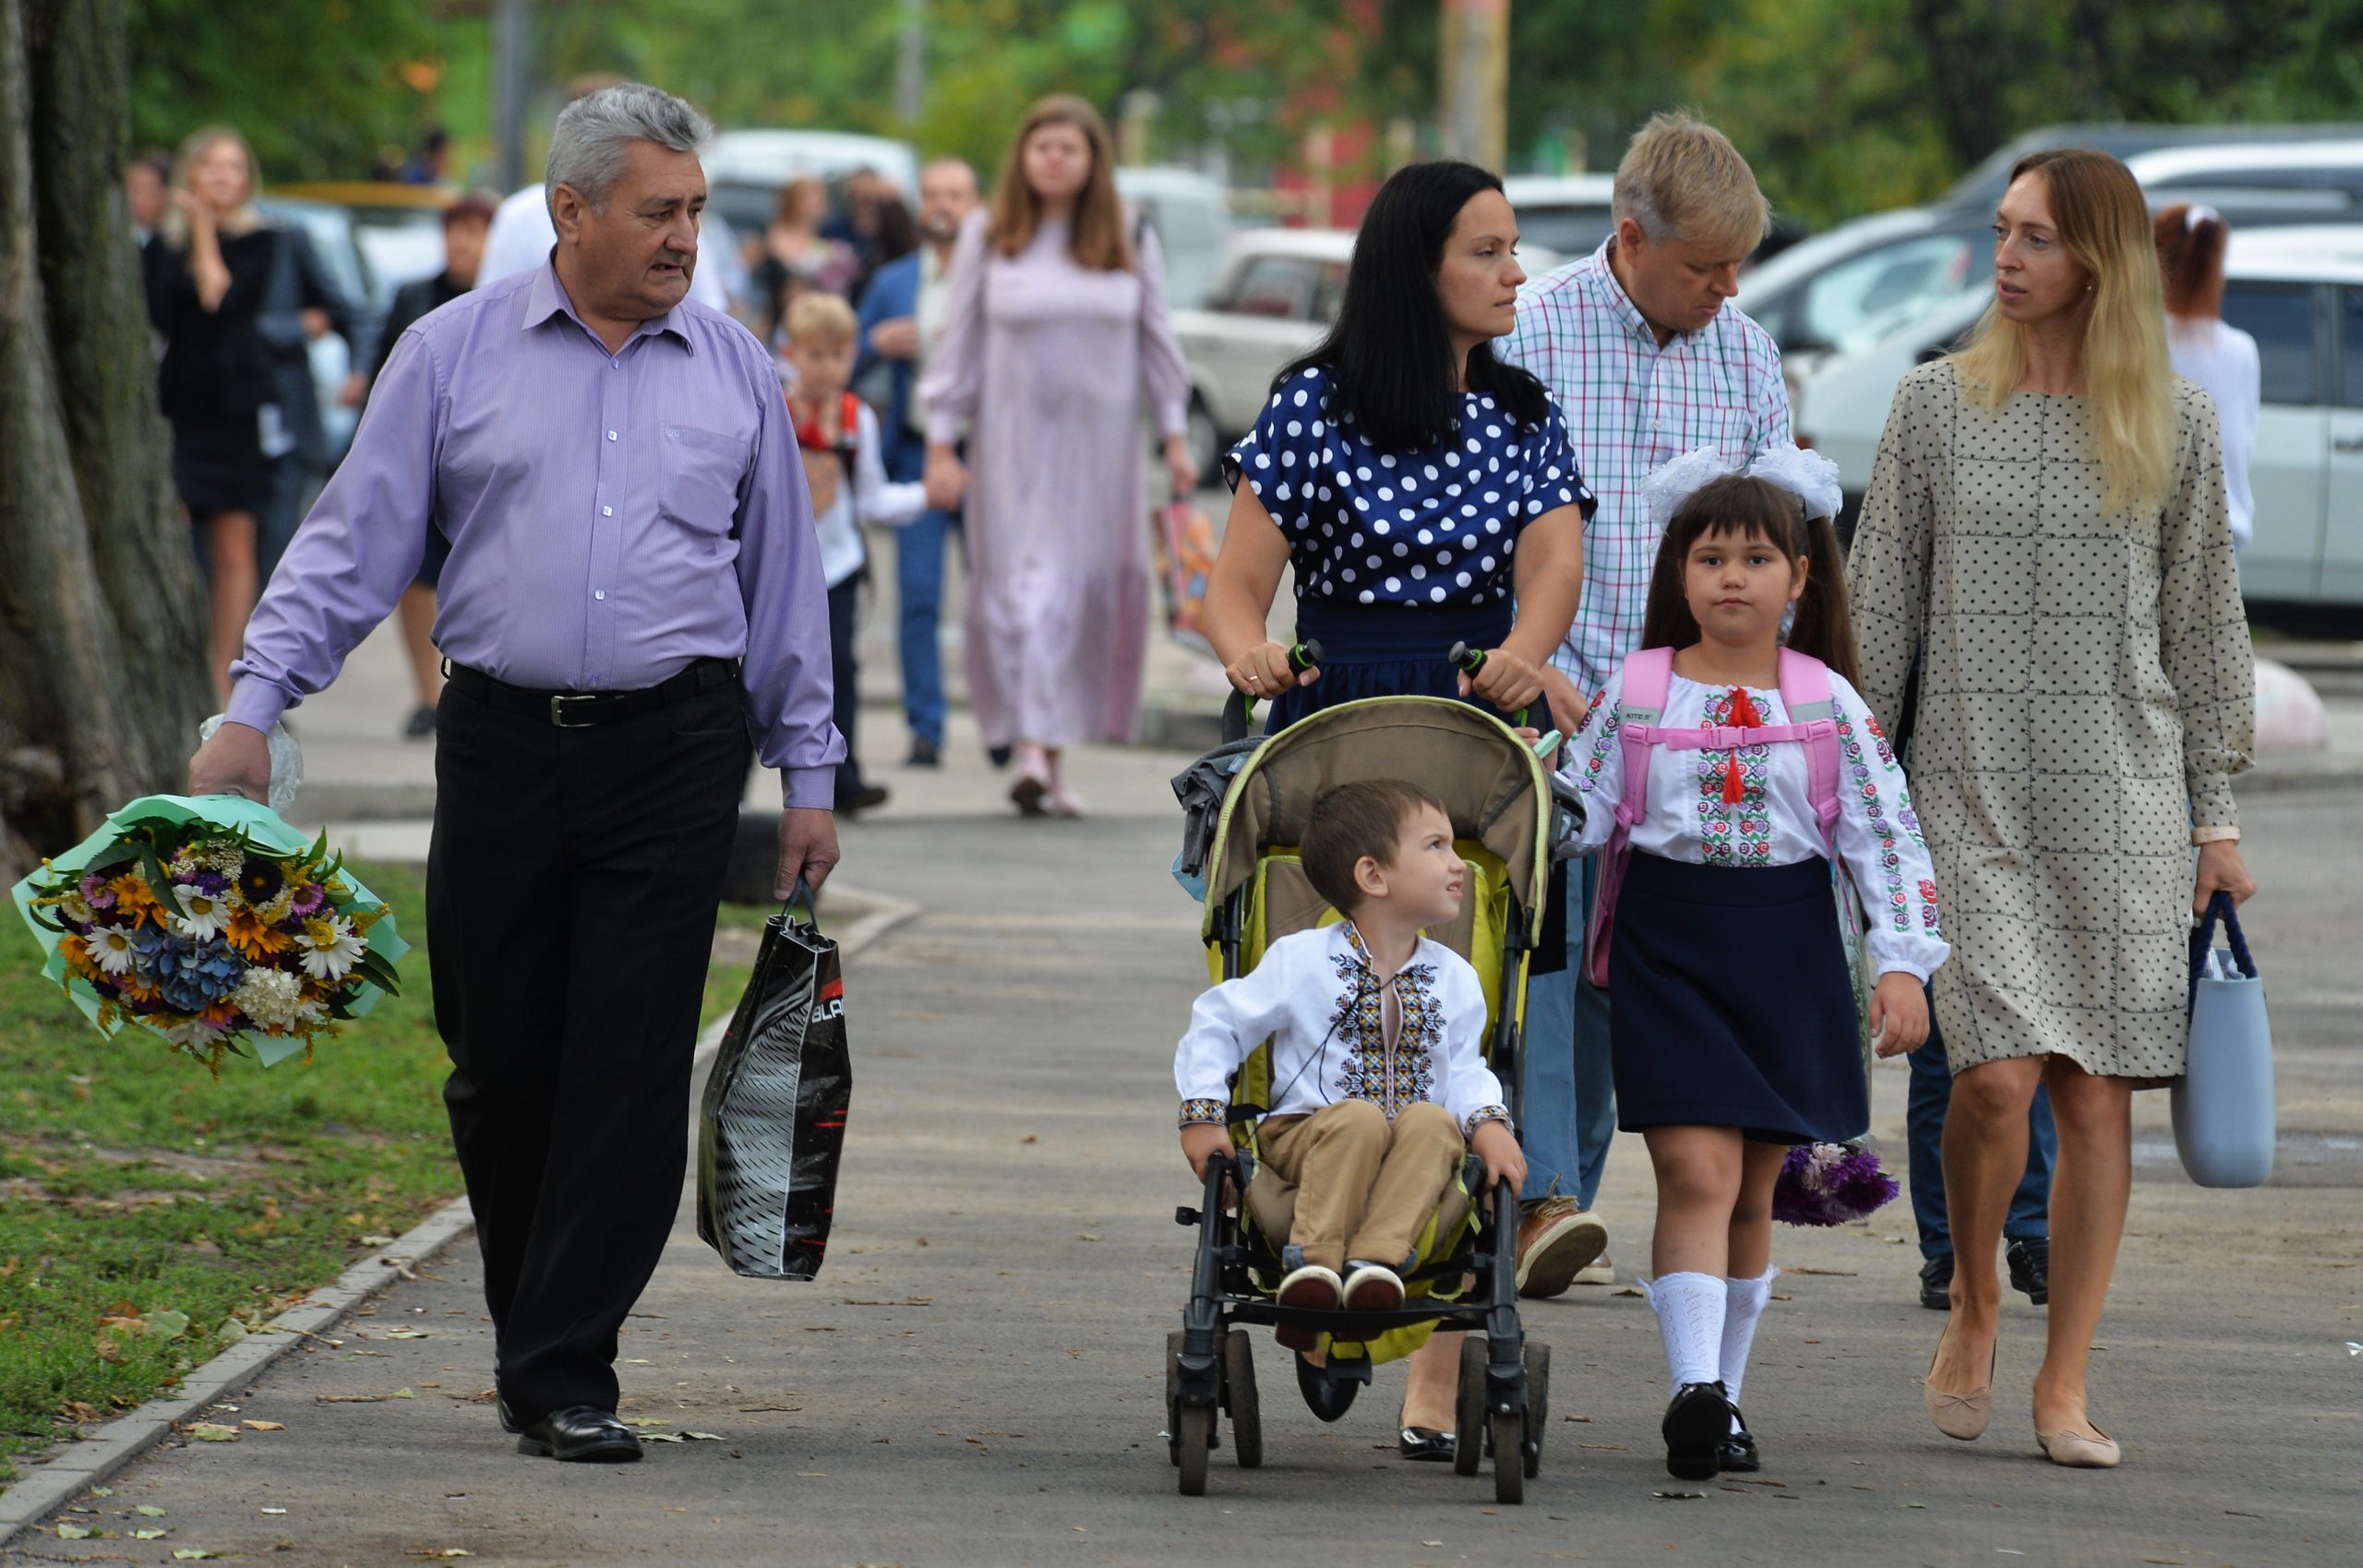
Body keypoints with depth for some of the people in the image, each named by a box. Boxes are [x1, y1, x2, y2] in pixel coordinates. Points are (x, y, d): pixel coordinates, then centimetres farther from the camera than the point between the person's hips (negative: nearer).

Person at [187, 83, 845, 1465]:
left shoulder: (736, 372, 9)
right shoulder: (456, 354, 4)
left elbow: (785, 577, 15)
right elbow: (356, 541, 4)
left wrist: (810, 775, 13)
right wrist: (255, 707, -5)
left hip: (674, 753, 0)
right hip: (503, 742, 0)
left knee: (629, 1071, -7)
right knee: (498, 1067, 4)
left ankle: (565, 1376, -4)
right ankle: (536, 1330, 23)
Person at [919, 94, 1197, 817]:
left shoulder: (1131, 242, 4)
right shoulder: (988, 239, 1)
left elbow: (1157, 342, 9)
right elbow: (960, 344, 3)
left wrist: (1175, 437, 6)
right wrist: (941, 445, 0)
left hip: (1101, 444, 2)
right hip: (1014, 445, -1)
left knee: (1093, 591, 1)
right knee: (1022, 587, -8)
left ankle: (1051, 752, 9)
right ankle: (1033, 748, -14)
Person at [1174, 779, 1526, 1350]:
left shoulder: (1455, 980, 8)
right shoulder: (1300, 961, -2)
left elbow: (1465, 1070, 8)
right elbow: (1217, 1024, 4)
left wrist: (1488, 1124, -13)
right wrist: (1202, 1116, -6)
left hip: (1415, 1157, 3)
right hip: (1305, 1142, -3)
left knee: (1431, 1120, -31)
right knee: (1358, 1117, -35)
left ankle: (1378, 1257, -43)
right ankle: (1313, 1259, -39)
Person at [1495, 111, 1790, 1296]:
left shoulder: (1747, 356, 10)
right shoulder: (1527, 335, -4)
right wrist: (1532, 666, -12)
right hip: (1549, 699, -4)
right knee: (1549, 931, -14)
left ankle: (1569, 1199, 9)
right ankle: (1547, 1197, -21)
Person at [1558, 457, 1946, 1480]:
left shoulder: (1826, 701, 0)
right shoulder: (1637, 691, 0)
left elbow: (1884, 834, -1)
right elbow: (1576, 816, 5)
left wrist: (1902, 964, -8)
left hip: (1786, 951, 1)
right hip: (1668, 947, -1)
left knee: (1751, 1190, 8)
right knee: (1697, 1174, -14)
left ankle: (1723, 1395, 19)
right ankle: (1695, 1389, -21)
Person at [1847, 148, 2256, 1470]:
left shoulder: (2174, 424, 4)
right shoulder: (1938, 406, 4)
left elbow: (2205, 627, 8)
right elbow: (1881, 607, 7)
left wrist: (2217, 815, 6)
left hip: (2123, 792, 1)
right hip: (1972, 793, -1)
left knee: (2097, 1095, -1)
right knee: (1998, 1075, -14)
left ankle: (2067, 1385, 9)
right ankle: (1974, 1304, 13)